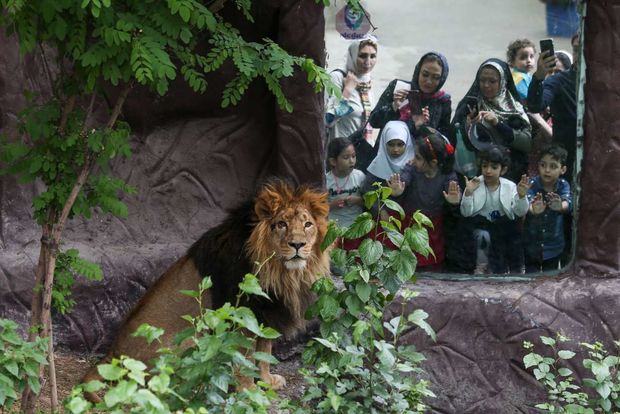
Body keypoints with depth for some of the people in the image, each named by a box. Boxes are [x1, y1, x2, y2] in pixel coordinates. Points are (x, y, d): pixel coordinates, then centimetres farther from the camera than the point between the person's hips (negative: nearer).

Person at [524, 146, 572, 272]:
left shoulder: (563, 185, -10)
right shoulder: (532, 184, -15)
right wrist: (534, 209, -61)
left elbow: (567, 203, -31)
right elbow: (527, 202, -36)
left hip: (553, 245, 1)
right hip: (531, 243, -1)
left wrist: (560, 206, -57)